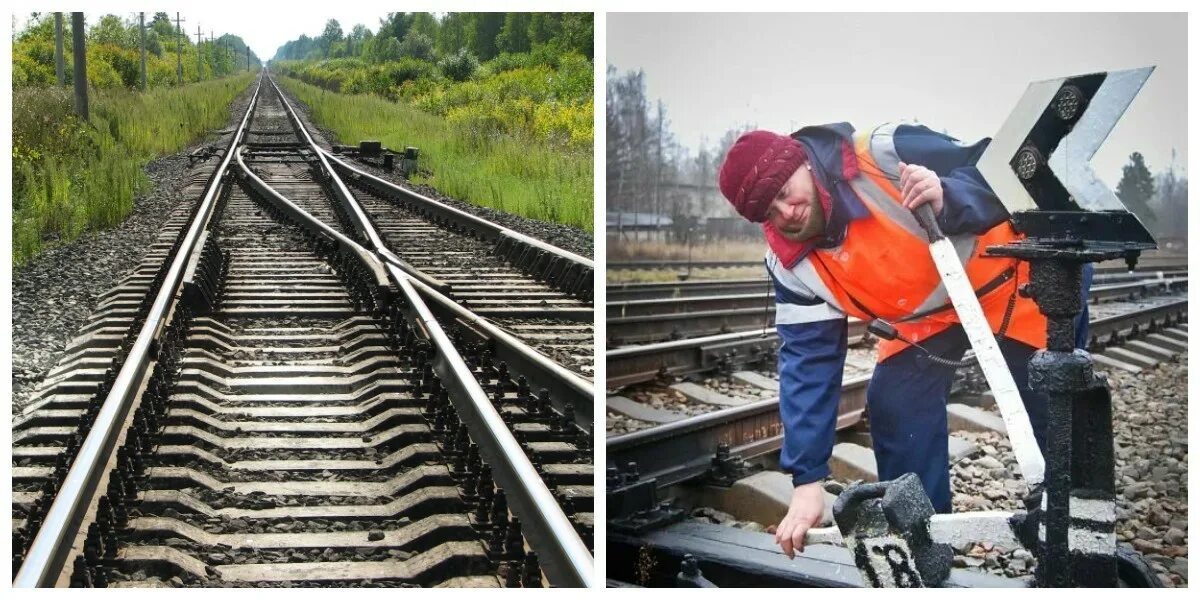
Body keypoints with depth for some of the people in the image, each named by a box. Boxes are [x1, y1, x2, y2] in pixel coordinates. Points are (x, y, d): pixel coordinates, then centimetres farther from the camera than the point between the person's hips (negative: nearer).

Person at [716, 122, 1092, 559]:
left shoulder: (884, 153, -33)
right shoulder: (792, 263, -16)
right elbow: (808, 361, -16)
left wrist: (948, 200, -49)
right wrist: (807, 481, -21)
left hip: (1015, 278, -4)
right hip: (926, 316, 5)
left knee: (1058, 411, -2)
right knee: (894, 408, -8)